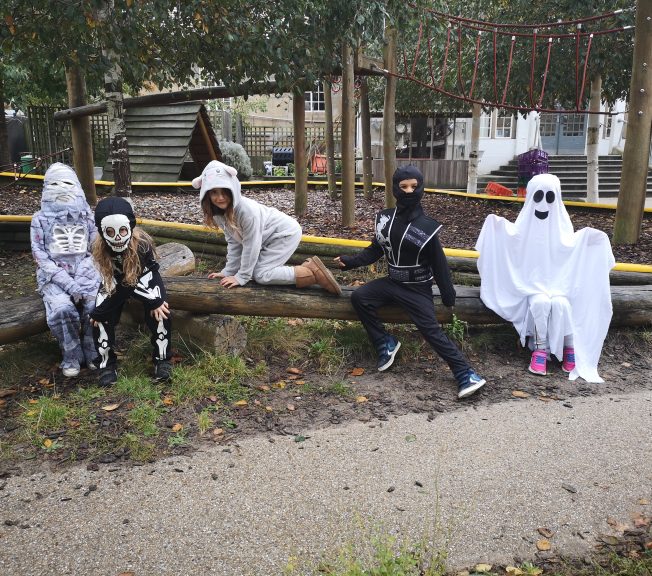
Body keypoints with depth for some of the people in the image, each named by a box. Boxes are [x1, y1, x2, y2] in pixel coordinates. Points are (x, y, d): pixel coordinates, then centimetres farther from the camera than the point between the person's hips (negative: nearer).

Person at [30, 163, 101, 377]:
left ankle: (93, 352, -5)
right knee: (63, 308, -31)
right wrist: (68, 283, -17)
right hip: (54, 276, -1)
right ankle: (71, 357, -9)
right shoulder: (40, 219, 3)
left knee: (97, 304, -28)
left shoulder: (86, 215, 8)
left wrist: (82, 279, -12)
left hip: (85, 273, 1)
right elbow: (40, 256, -4)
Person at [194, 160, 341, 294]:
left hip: (286, 232, -9)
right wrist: (228, 271, -3)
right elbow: (233, 242, 1)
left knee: (261, 275, -16)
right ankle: (306, 268, 14)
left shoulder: (247, 210, -32)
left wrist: (241, 277, -20)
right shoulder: (220, 212, -7)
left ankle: (314, 273, -12)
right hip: (268, 239, 9)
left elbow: (251, 245, -26)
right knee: (256, 270, 5)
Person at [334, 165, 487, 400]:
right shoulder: (385, 218, 1)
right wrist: (351, 261, 1)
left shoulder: (426, 226, -13)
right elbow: (375, 250, 11)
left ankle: (464, 373, -6)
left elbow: (438, 262, -7)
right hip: (392, 282, 5)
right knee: (358, 296, -12)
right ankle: (385, 343, 2)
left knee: (431, 329, -14)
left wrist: (448, 294, -7)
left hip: (417, 288, -5)